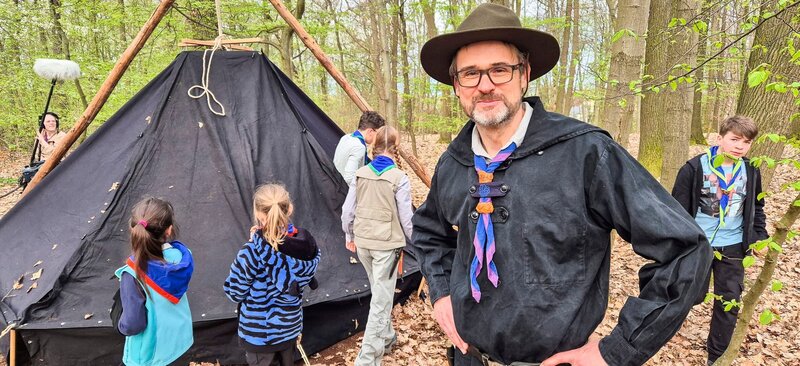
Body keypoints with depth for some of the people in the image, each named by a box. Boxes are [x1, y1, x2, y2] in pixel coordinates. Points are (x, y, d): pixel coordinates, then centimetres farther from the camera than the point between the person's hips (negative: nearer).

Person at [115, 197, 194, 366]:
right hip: (179, 338, 4)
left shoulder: (134, 275, -32)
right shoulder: (180, 254, -20)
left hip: (151, 352, -4)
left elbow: (132, 325, -26)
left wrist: (121, 324, -6)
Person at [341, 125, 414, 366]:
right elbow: (406, 218, -9)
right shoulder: (399, 179, -14)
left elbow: (348, 211, 4)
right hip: (386, 244, -6)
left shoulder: (360, 174, 0)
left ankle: (386, 338, 40)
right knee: (381, 301, 2)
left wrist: (349, 236, 19)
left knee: (380, 293, 25)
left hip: (363, 242, 6)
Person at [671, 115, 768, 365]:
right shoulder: (695, 167, -13)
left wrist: (759, 237, 7)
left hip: (733, 248, 4)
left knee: (729, 303, 9)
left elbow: (756, 208, 16)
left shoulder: (751, 172, 2)